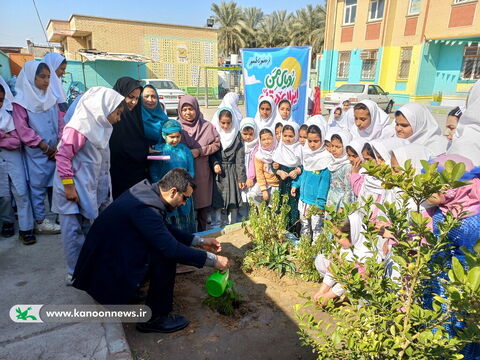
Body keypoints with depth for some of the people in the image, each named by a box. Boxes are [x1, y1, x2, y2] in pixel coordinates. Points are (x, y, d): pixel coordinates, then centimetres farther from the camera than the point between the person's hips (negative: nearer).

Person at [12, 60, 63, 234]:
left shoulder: (50, 97, 8)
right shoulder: (21, 101, -7)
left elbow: (60, 123, 7)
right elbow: (23, 130, -11)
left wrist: (58, 145, -3)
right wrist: (45, 146, -11)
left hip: (55, 151, 5)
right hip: (37, 153, -5)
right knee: (38, 186, 3)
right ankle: (40, 222, 13)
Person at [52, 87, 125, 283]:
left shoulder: (98, 125, 8)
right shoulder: (80, 127, -19)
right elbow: (62, 155, -20)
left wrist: (99, 184, 16)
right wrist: (68, 186, -19)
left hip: (88, 187, 9)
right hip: (74, 188, -9)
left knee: (86, 228, 17)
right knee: (74, 230, 2)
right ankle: (75, 273, 15)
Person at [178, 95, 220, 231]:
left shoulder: (207, 126, 2)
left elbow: (217, 143, 2)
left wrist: (199, 151, -8)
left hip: (203, 173, 1)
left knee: (204, 205, 10)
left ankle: (202, 234, 29)